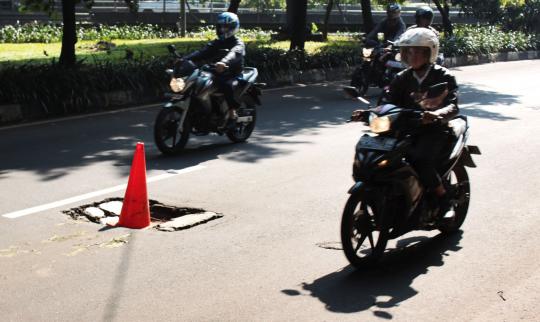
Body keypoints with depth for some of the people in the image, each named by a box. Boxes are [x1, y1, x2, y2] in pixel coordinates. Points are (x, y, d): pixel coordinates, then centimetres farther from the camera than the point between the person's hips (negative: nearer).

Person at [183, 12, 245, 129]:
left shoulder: (238, 43, -2)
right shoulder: (216, 43, 18)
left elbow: (234, 54, -26)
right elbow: (202, 53, 5)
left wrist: (224, 62, -49)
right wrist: (184, 59, -12)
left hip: (232, 75, -6)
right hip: (216, 73, 6)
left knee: (227, 85, -38)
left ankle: (232, 113, -25)